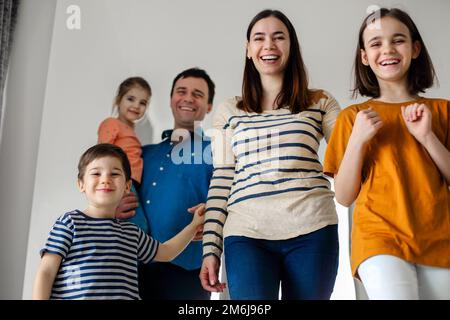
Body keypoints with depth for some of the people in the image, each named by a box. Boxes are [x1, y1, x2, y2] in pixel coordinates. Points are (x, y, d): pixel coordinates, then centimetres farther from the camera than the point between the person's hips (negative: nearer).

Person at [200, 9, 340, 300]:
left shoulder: (321, 102, 12)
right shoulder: (228, 112, 14)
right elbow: (221, 181, 10)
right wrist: (211, 248, 5)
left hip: (312, 231, 1)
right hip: (247, 235, 0)